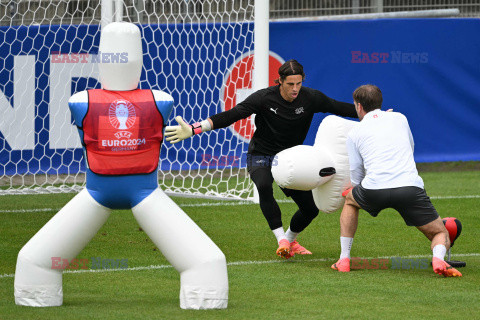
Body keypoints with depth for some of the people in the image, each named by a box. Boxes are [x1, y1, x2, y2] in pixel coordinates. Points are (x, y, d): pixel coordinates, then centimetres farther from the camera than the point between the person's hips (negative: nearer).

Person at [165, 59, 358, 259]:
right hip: (260, 157, -4)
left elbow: (340, 108, 0)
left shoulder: (311, 98, -10)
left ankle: (290, 240, 28)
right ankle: (281, 240, -35)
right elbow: (231, 116, -22)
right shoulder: (264, 98, -19)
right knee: (264, 186, -37)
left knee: (310, 208, -3)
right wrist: (194, 129, -30)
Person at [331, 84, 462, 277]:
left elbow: (356, 178, 22)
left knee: (350, 201, 34)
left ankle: (344, 260, 26)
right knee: (441, 234, 13)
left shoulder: (354, 134, 18)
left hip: (374, 189, 0)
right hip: (410, 186, 0)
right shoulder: (399, 118, 22)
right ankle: (438, 259, -22)